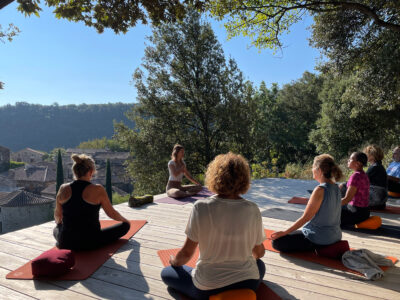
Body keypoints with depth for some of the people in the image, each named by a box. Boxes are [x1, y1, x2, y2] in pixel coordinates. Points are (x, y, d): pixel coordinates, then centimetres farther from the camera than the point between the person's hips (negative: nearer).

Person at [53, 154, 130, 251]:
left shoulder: (63, 189, -4)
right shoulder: (97, 190, -15)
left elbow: (57, 215, 13)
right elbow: (112, 214, -2)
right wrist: (125, 220, 19)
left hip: (65, 243, 5)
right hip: (90, 243, -5)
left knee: (56, 229, 38)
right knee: (125, 226, 10)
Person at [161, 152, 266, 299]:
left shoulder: (201, 208, -18)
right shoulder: (252, 209, -10)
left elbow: (187, 252, -9)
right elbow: (259, 253, 3)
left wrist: (174, 261, 14)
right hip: (248, 283, 3)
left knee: (166, 272, 21)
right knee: (260, 264, 36)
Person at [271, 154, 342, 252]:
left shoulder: (320, 190, -24)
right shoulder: (336, 188, 0)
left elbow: (305, 218, -22)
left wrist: (284, 232, -16)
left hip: (319, 239, -9)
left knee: (277, 241, -4)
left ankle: (314, 249, -2)